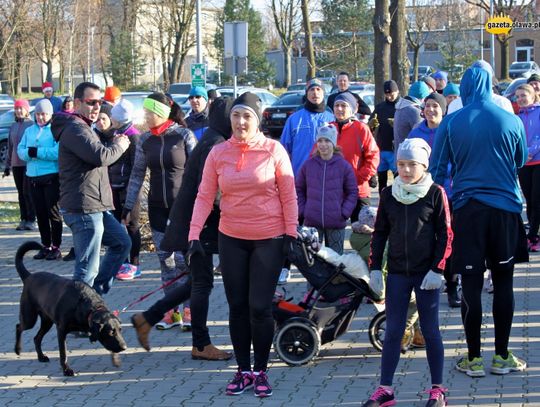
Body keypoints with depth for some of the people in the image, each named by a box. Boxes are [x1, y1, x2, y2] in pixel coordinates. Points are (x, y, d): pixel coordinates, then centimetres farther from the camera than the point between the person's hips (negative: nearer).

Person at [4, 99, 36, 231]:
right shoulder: (13, 126, 12)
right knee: (21, 193, 8)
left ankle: (31, 220, -2)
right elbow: (10, 147, 16)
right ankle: (24, 220, 13)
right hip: (16, 164, 6)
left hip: (29, 164, -6)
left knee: (28, 192, -7)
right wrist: (7, 165, 16)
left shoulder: (32, 125, -6)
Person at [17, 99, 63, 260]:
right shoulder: (29, 130, 13)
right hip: (33, 177, 6)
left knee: (53, 212, -1)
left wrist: (36, 152, -16)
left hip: (52, 176, -6)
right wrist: (30, 152, -16)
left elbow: (58, 152, -18)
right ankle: (46, 246, 18)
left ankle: (56, 247, 6)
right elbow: (21, 150, 6)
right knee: (40, 213, 10)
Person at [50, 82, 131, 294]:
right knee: (87, 267, -8)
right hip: (83, 208, -11)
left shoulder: (83, 127, 21)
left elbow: (97, 152, 23)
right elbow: (100, 156, -25)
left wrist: (114, 144, 6)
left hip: (96, 207, 11)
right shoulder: (75, 129, -15)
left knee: (122, 242, 21)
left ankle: (96, 290, 24)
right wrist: (119, 146, -7)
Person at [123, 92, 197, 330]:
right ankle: (172, 310, 12)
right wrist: (128, 207, 8)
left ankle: (188, 310, 3)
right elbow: (137, 174, 9)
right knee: (165, 259, 6)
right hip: (158, 208, 4)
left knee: (184, 259, -6)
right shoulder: (145, 140, 5)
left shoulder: (184, 135, -8)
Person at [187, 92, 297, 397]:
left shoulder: (274, 150, -7)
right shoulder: (218, 153, -1)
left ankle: (261, 371, 15)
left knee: (260, 307, -3)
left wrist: (291, 233, -5)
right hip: (231, 239, 3)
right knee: (238, 307, 9)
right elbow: (205, 197, -2)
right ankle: (243, 371, 21)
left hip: (269, 239, -3)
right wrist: (195, 235, -9)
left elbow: (289, 196, -3)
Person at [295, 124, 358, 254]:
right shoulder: (308, 165, 2)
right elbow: (299, 189, 10)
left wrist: (344, 213, -7)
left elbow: (353, 192, 2)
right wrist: (302, 211, 1)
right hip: (311, 222, 1)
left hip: (336, 223, -1)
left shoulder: (344, 166, -2)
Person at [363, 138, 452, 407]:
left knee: (430, 331, 5)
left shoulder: (435, 193, -5)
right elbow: (379, 233, 10)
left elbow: (445, 235, -4)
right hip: (397, 273, 3)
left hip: (426, 273, -3)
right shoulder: (388, 195, 5)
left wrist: (437, 269, -10)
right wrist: (375, 268, 4)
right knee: (392, 331, 5)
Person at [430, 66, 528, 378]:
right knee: (503, 282, 8)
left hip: (467, 209, 0)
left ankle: (474, 358, 7)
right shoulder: (512, 121, -2)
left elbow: (437, 171, 1)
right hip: (505, 207, 0)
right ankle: (502, 356, 12)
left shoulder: (450, 124, -2)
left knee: (471, 285, 3)